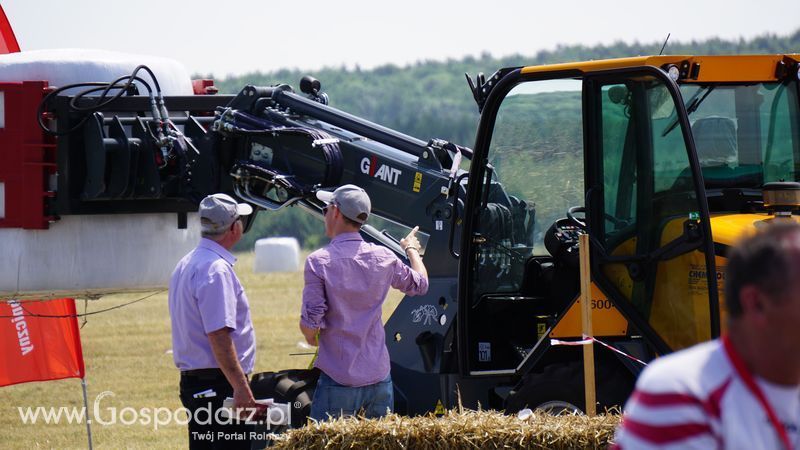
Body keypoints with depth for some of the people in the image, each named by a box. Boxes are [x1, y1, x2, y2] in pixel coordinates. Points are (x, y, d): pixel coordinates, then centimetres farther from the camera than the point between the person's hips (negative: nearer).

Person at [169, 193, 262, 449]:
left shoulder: (186, 264, 17)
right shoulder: (216, 270, -15)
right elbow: (218, 335, -23)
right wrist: (241, 388, -24)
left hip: (191, 381, 10)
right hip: (218, 386, -10)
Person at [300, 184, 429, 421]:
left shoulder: (319, 261, -11)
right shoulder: (383, 258, 2)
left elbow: (310, 323, -15)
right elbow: (420, 284, 22)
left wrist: (311, 336, 10)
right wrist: (411, 249, 41)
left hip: (339, 382, -4)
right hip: (379, 378, 4)